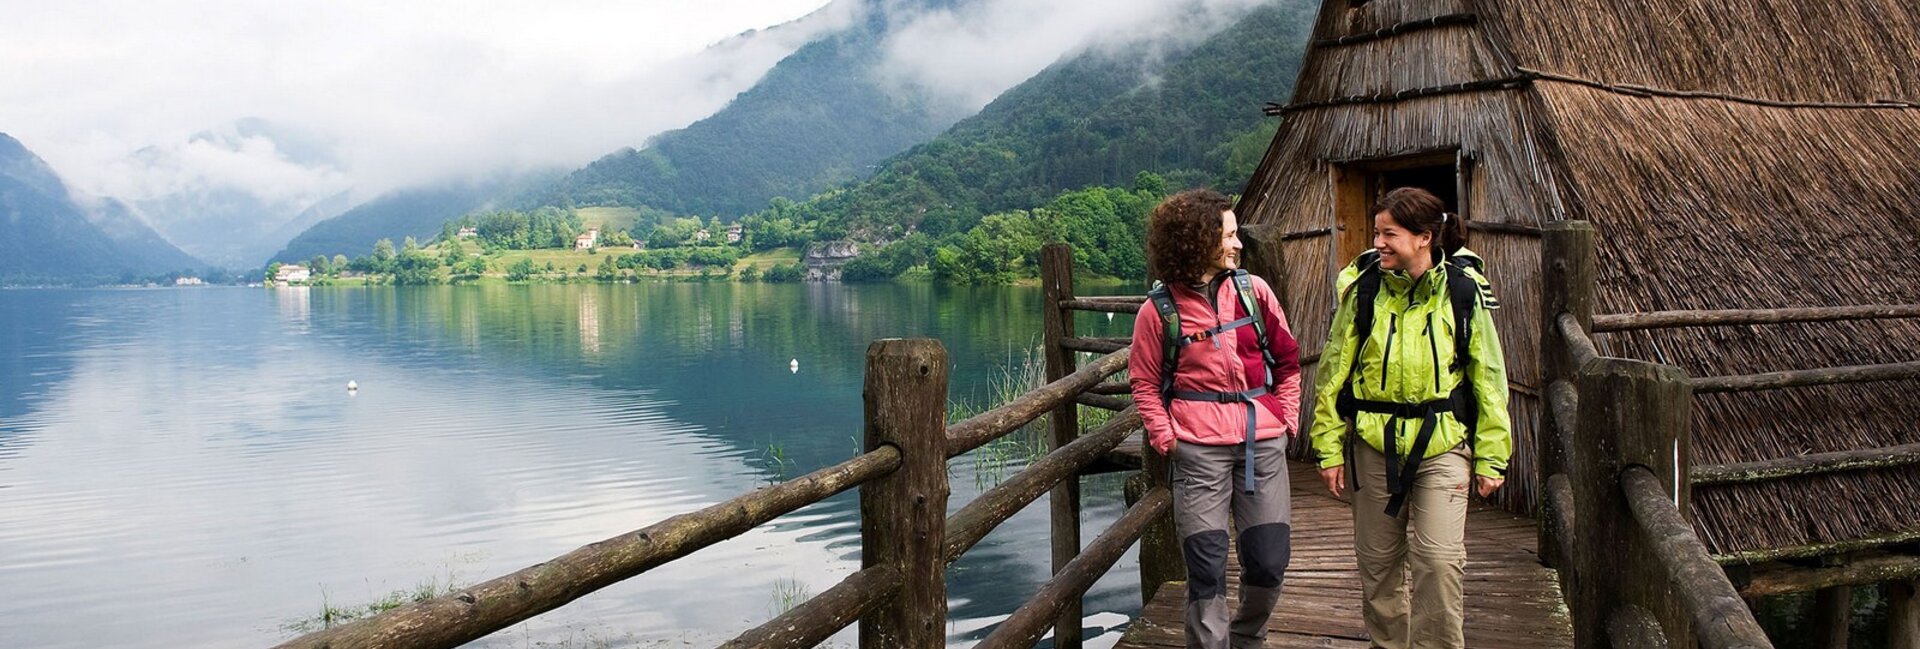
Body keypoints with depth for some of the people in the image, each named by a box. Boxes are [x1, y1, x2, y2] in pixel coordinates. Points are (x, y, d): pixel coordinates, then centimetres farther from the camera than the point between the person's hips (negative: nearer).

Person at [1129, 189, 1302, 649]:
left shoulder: (1253, 291, 4)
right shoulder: (1159, 309, -3)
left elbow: (1288, 360, 12)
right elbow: (1145, 382, 6)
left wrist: (1287, 418, 7)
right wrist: (1166, 436, -3)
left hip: (1264, 443, 3)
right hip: (1200, 450, -3)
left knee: (1269, 562, 6)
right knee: (1206, 568, -2)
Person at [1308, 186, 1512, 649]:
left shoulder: (1463, 290, -4)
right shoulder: (1363, 289, -2)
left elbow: (1489, 379, 3)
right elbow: (1334, 372, 3)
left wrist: (1491, 457, 2)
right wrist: (1329, 448, 1)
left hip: (1442, 445, -1)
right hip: (1373, 443, 2)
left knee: (1439, 558, -9)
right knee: (1377, 560, 11)